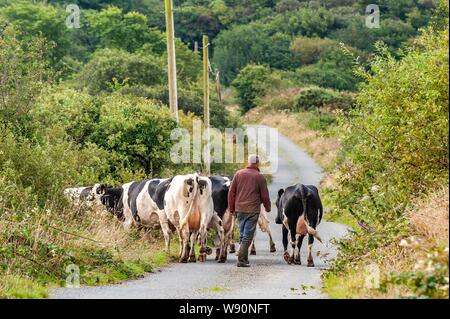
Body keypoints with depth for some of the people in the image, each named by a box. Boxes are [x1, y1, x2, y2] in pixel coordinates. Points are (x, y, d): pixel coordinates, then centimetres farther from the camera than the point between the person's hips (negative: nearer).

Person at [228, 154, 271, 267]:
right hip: (253, 210, -4)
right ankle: (241, 260, -9)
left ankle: (244, 259, 18)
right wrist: (268, 208, 15)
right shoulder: (259, 177, -5)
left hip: (239, 209, 4)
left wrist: (232, 209, 14)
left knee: (242, 235, 15)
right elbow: (264, 195, -1)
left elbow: (231, 193, 7)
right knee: (248, 235, -3)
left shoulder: (238, 174, 6)